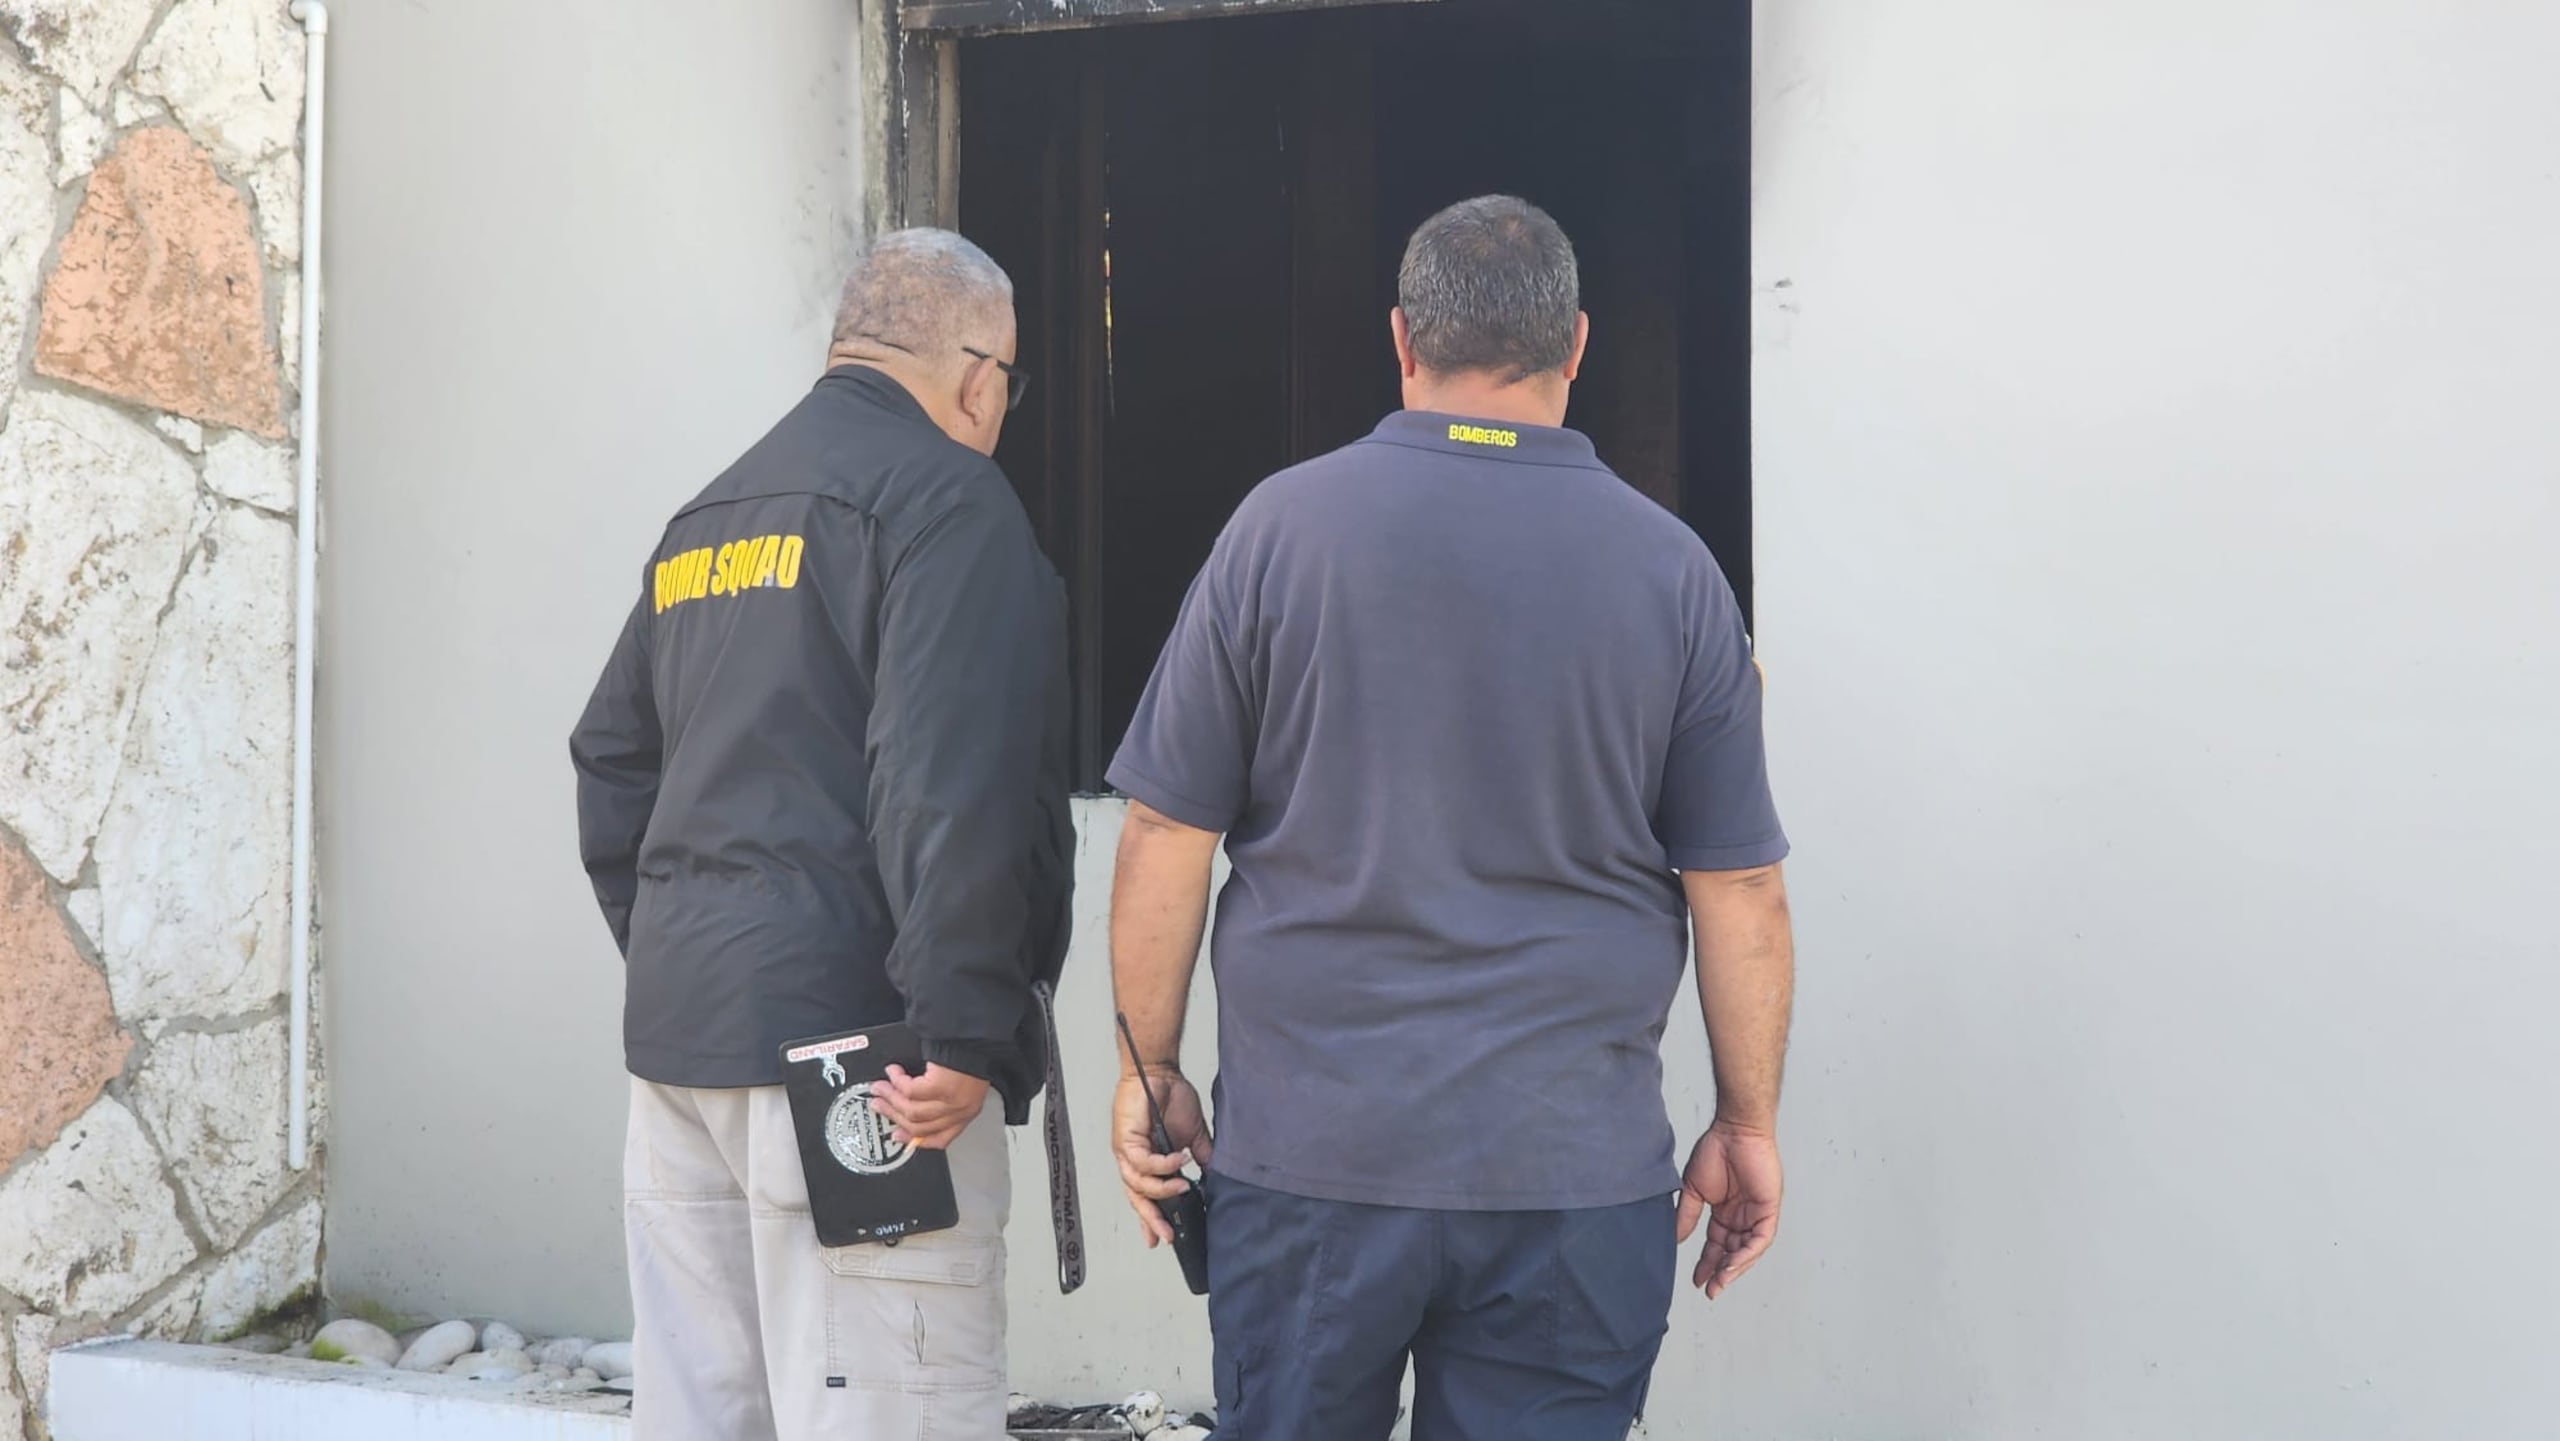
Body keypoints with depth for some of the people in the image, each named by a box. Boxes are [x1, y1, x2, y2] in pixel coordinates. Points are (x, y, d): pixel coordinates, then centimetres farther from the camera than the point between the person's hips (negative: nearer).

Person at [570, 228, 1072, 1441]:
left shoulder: (711, 516, 19)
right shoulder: (946, 497, -7)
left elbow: (612, 763, 22)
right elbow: (953, 785, -18)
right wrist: (967, 1036, -18)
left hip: (675, 1040, 9)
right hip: (846, 1036, -8)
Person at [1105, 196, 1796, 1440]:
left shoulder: (1282, 525, -3)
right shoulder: (1670, 568, 0)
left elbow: (1166, 838, -3)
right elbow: (1740, 892, 1)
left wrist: (1150, 1072, 8)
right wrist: (1747, 1126, 12)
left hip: (1309, 1151, 0)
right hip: (1576, 1170, 1)